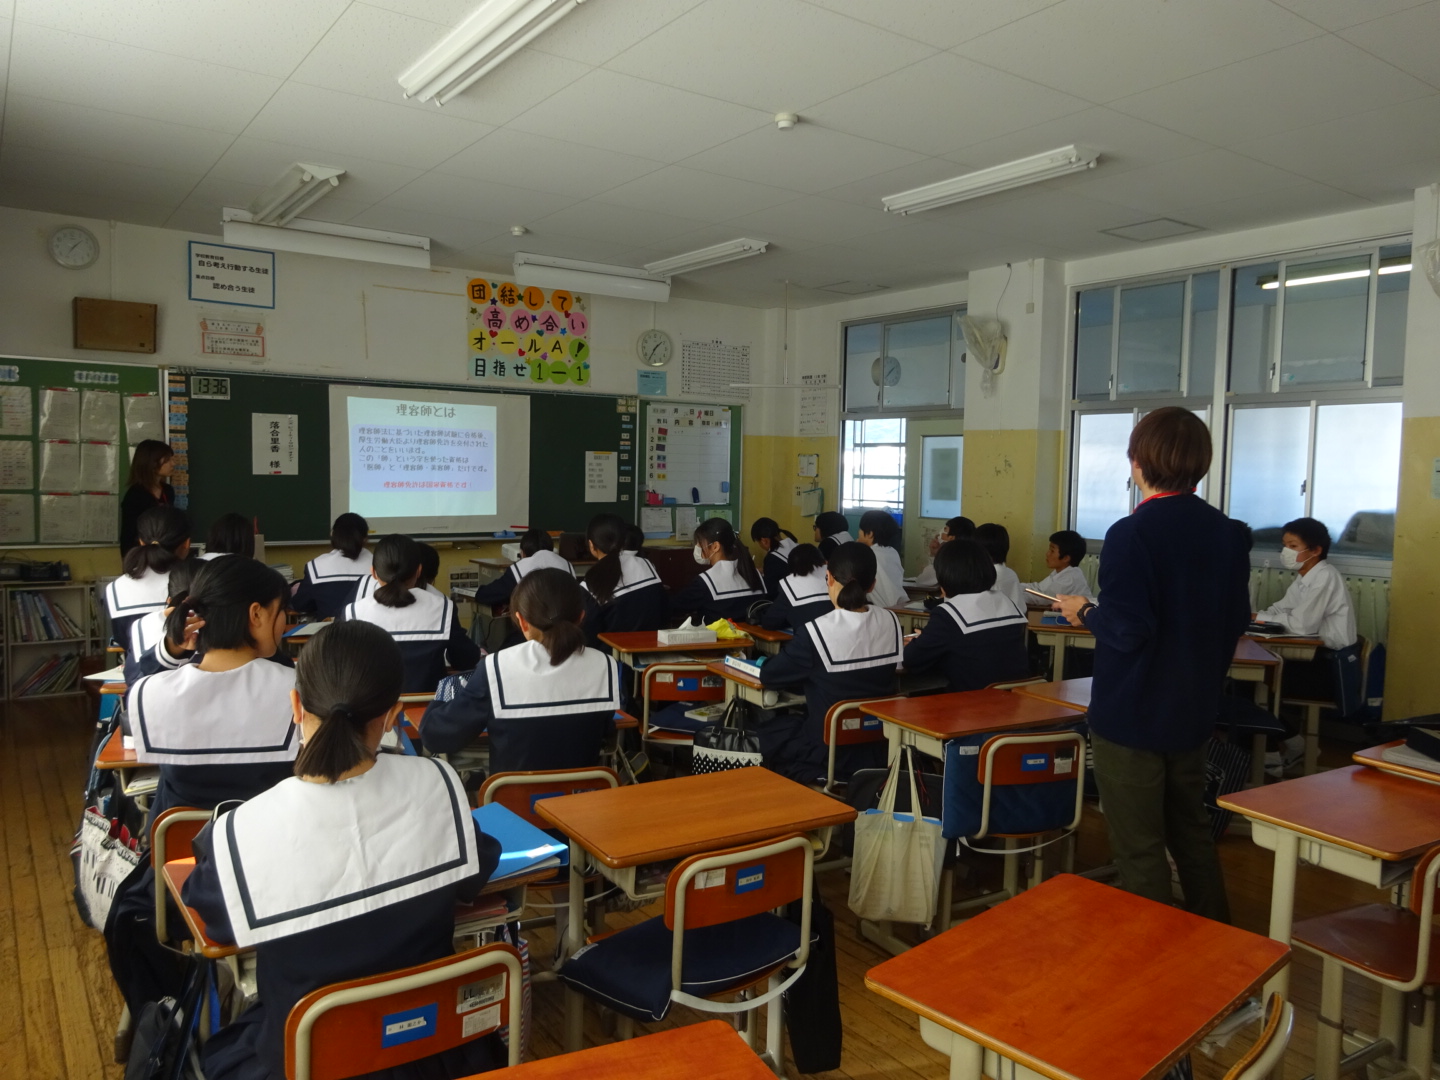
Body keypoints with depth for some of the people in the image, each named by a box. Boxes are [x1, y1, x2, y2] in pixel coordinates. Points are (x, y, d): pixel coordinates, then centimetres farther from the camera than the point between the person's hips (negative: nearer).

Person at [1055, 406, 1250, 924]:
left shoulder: (1131, 534, -21)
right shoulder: (1228, 532, 1)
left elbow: (1126, 630, -25)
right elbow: (1236, 619, 9)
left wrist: (1085, 611, -6)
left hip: (1132, 716, -7)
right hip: (1193, 709, 8)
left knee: (1139, 850, 6)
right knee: (1192, 830, 24)